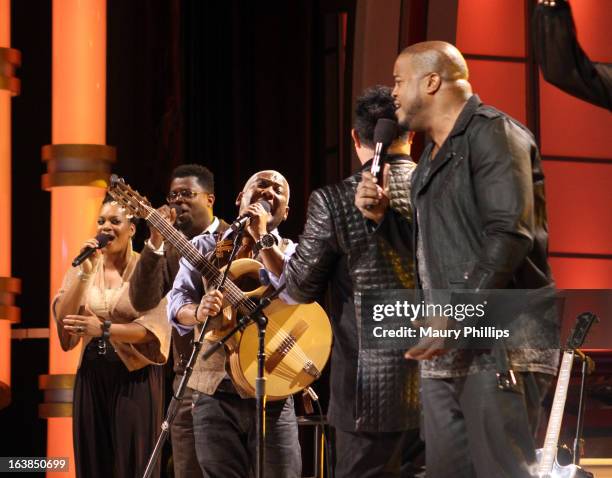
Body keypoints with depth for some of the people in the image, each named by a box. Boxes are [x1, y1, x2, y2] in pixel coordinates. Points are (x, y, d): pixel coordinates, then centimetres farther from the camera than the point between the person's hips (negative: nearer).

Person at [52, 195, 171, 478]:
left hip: (135, 376, -4)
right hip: (92, 374, 4)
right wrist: (85, 273, -15)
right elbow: (63, 318, -5)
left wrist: (104, 329, -25)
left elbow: (154, 327, -14)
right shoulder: (82, 268, 7)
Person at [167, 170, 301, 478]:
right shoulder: (205, 247, 12)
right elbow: (176, 303, 3)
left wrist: (263, 238, -10)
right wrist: (198, 312, -19)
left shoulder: (289, 253, 11)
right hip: (215, 389, 1)